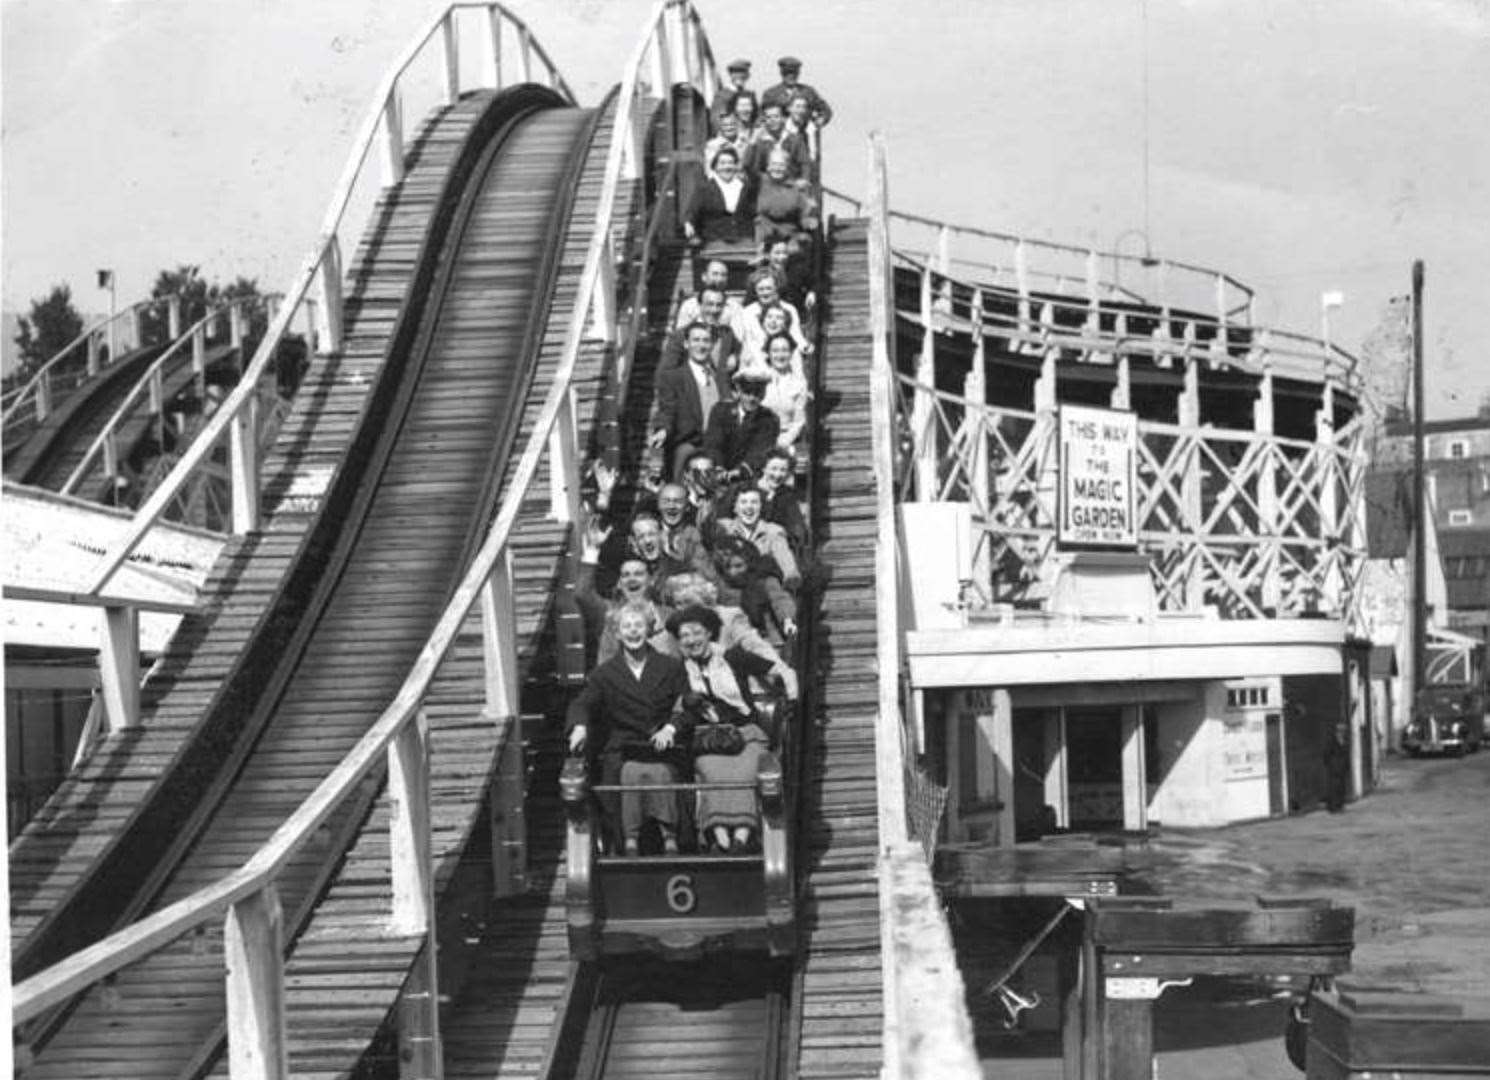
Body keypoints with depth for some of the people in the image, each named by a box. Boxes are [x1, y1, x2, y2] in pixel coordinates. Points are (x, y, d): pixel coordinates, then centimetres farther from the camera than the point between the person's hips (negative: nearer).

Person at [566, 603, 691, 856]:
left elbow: (687, 707, 8)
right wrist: (579, 726, -21)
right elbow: (582, 703, 2)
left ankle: (670, 840, -30)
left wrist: (670, 728, -12)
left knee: (661, 772, -32)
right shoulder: (605, 673, 15)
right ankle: (630, 842, -31)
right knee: (631, 773, -32)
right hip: (621, 752, 0)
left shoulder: (671, 667, 16)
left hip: (662, 748, 0)